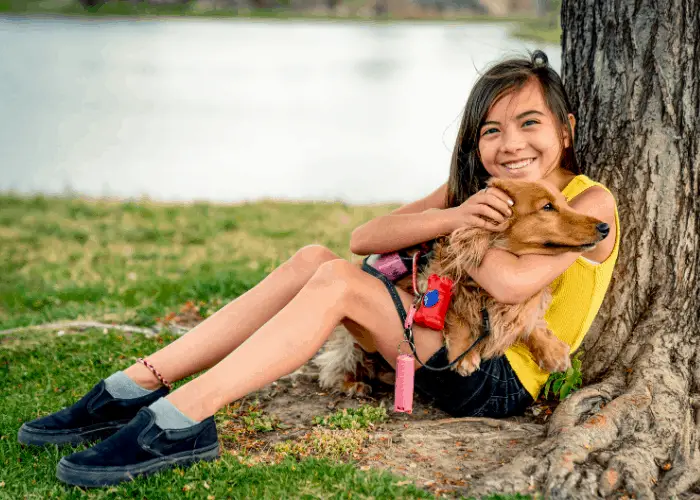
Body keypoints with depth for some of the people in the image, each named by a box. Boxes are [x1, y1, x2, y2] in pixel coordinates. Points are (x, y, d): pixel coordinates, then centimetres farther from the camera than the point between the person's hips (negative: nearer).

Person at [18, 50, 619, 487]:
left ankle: (181, 420, -30)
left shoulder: (591, 203, -7)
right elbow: (366, 237, -3)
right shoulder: (474, 186, 11)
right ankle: (140, 386, -14)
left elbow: (513, 282, -27)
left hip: (499, 380, -7)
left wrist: (453, 231, -9)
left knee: (338, 281, -24)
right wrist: (451, 217, -20)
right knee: (317, 259, -12)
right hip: (451, 347, 7)